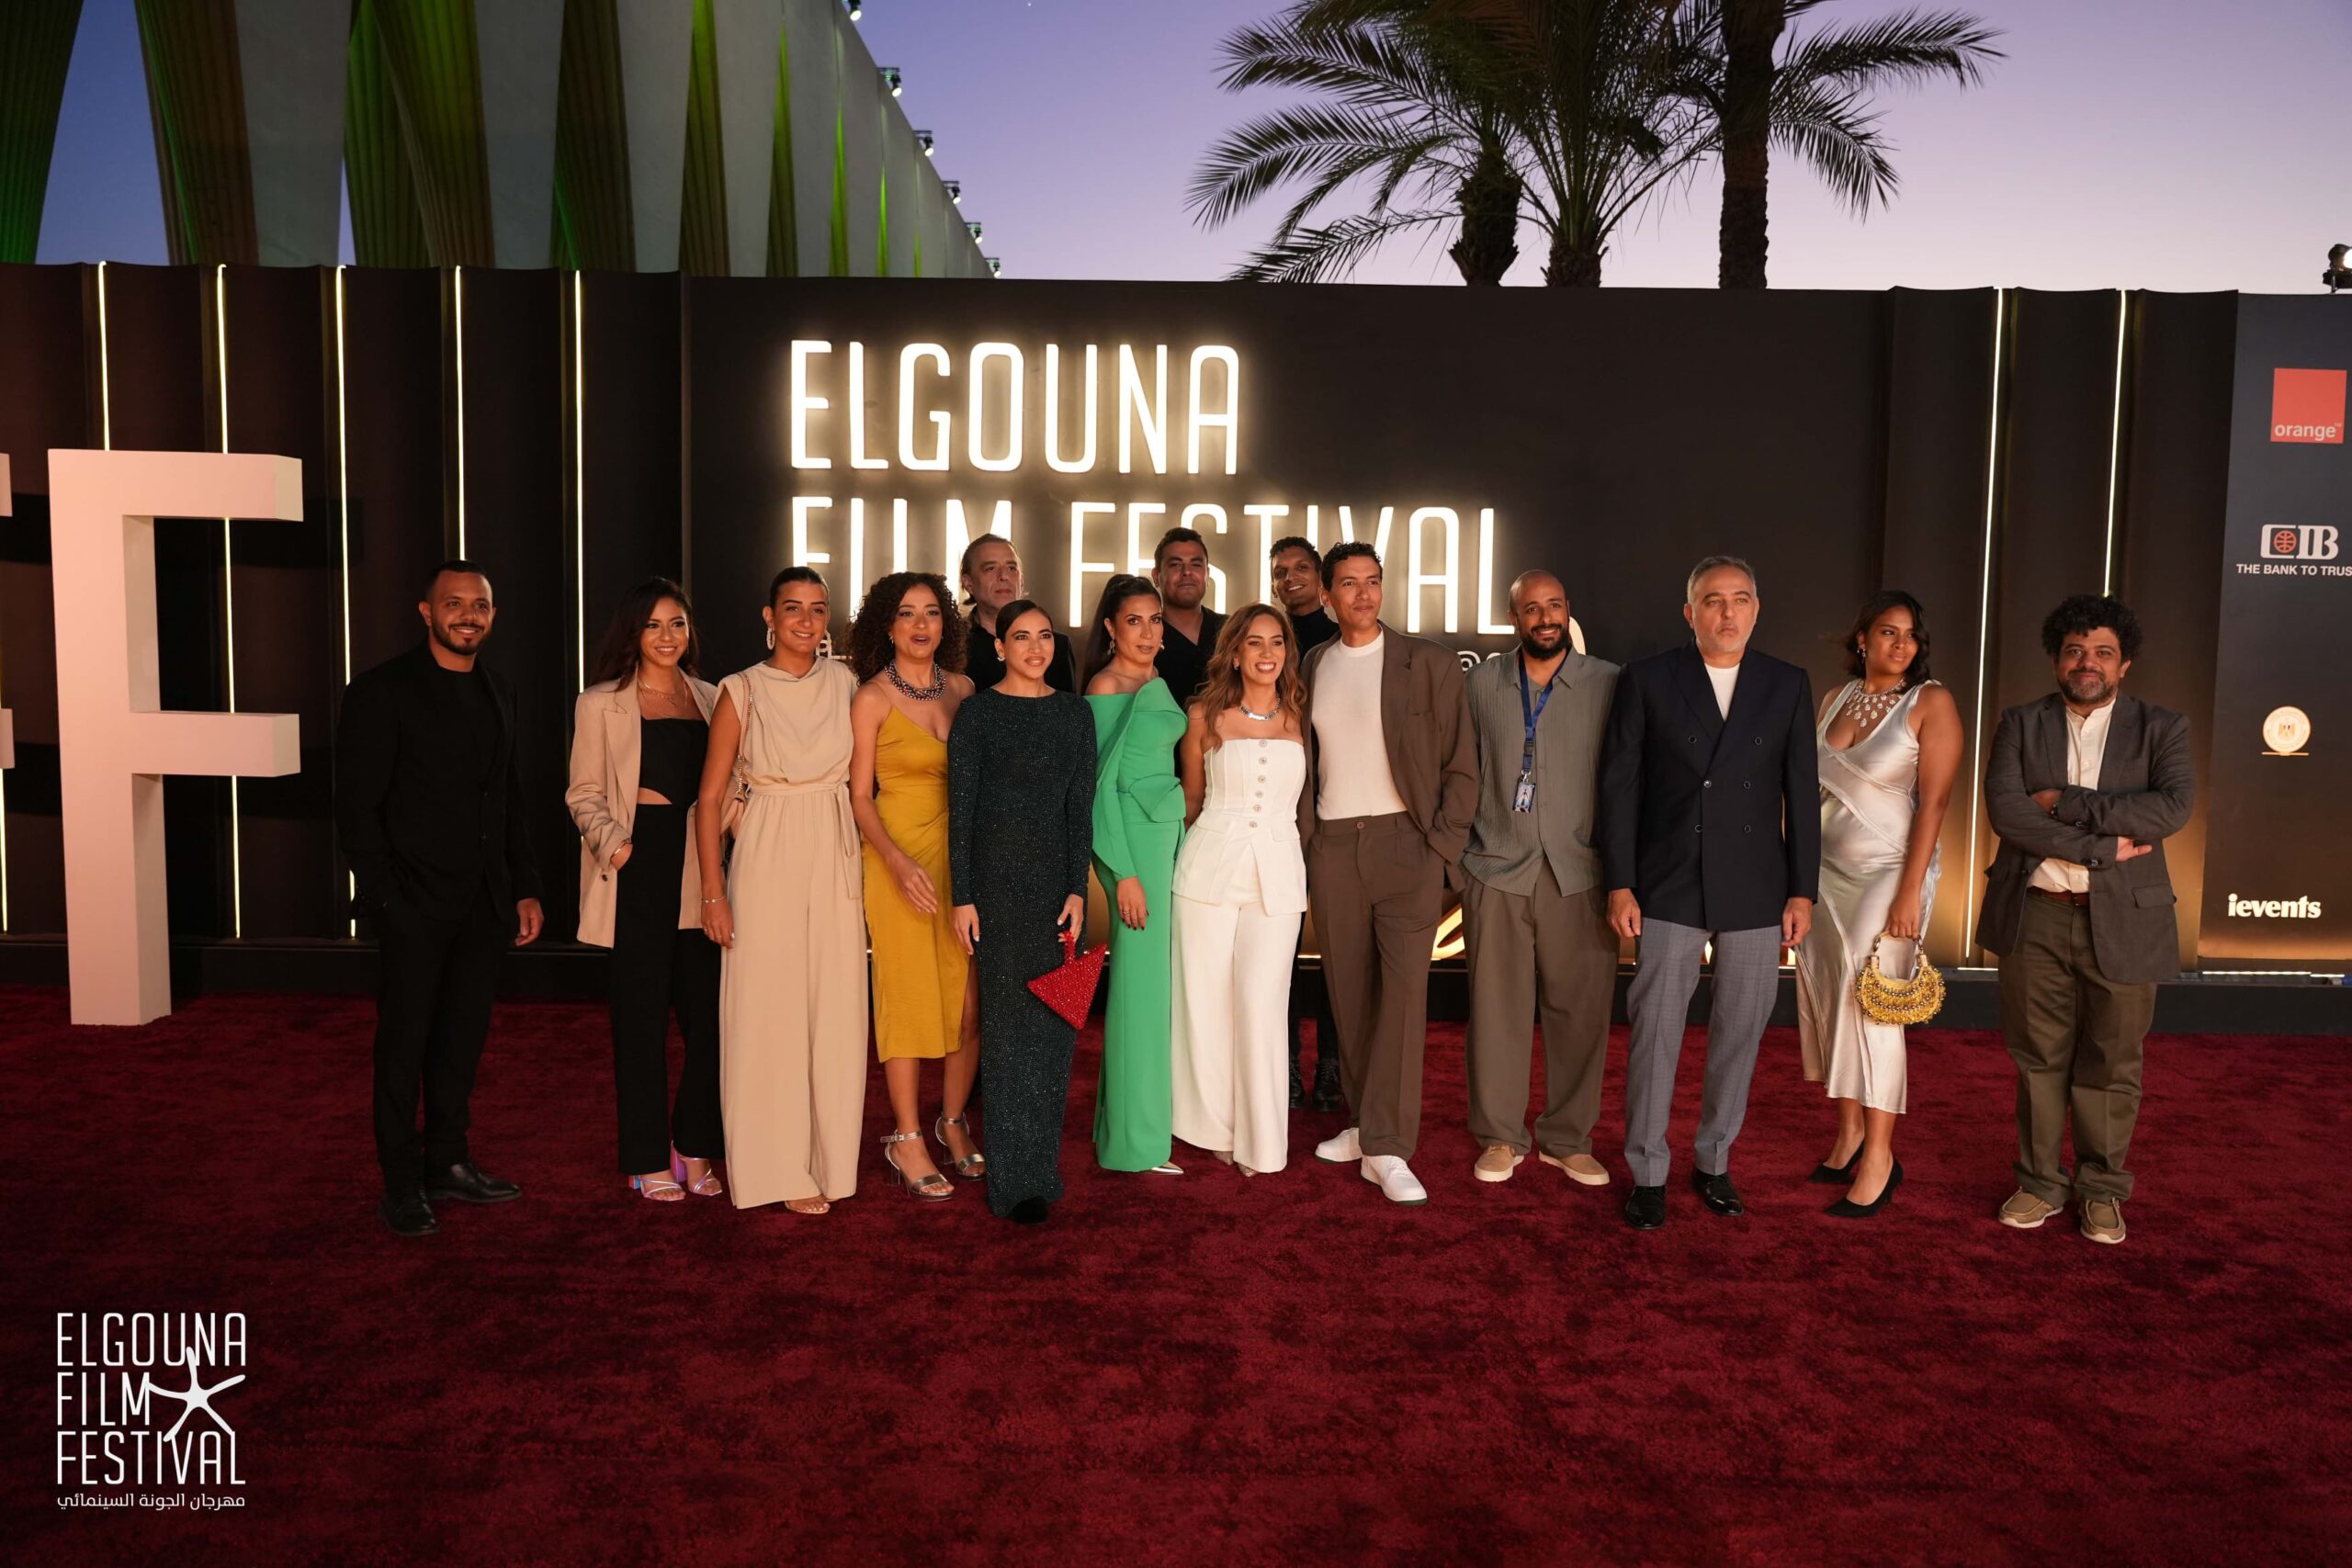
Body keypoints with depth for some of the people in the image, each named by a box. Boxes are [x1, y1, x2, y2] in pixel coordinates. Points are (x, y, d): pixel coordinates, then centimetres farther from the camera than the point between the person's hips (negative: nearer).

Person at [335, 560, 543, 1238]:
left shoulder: (498, 693, 12)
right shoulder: (381, 691, -7)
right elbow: (355, 807, -9)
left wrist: (524, 889, 11)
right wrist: (386, 897, -14)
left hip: (483, 903, 6)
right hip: (416, 904, -5)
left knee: (463, 1038, 13)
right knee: (404, 1044, 4)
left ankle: (448, 1163, 26)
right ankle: (402, 1185, 15)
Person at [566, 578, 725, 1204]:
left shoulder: (711, 699, 14)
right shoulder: (601, 704, 4)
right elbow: (584, 794, 2)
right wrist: (612, 841, -15)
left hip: (700, 866, 3)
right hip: (640, 864, -3)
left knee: (708, 1009, 0)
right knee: (643, 1013, 2)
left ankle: (695, 1147, 16)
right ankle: (649, 1159, 14)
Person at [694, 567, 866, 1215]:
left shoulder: (843, 682, 7)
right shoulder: (742, 691, -2)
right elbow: (710, 797, -2)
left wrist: (870, 866, 4)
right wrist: (714, 892, -7)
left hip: (835, 862, 3)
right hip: (767, 862, -3)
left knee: (836, 1010, 6)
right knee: (770, 1011, 2)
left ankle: (828, 1156, 20)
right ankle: (778, 1167, 14)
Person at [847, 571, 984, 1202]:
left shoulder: (963, 690, 7)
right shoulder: (872, 698, -4)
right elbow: (859, 795, -5)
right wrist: (898, 861, -19)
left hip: (962, 852, 4)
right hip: (899, 854, -4)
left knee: (970, 999, 4)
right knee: (908, 995, 1)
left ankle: (953, 1123, 21)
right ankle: (906, 1139, 13)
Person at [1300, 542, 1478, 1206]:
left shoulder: (1428, 663, 0)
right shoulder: (1310, 668, 11)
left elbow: (1460, 764, 0)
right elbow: (1302, 761, 14)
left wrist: (1443, 846, -7)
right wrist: (1301, 841, 4)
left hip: (1405, 843, -3)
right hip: (1331, 846, 3)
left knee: (1403, 990, -10)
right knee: (1349, 992, 7)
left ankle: (1387, 1149, -6)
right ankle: (1365, 1123, 20)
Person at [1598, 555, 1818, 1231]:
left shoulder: (1788, 686, 6)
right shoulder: (1647, 680, 0)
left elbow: (1801, 793, 6)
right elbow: (1619, 786, -1)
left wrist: (1802, 891, 2)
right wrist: (1619, 885, -6)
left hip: (1755, 893, 2)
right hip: (1669, 888, -2)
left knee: (1740, 1034, 9)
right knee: (1654, 1031, -1)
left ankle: (1713, 1162, 25)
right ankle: (1648, 1174, 12)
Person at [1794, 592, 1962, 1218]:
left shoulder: (1931, 702, -7)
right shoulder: (1836, 698, 9)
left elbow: (1934, 801, -13)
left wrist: (1910, 894, -18)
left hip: (1888, 873, -5)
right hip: (1827, 872, 5)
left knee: (1868, 1005, -8)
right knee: (1828, 1001, 6)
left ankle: (1879, 1159, 1)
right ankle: (1849, 1135, 19)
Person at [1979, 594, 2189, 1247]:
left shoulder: (2160, 728, 4)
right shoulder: (2022, 725, 5)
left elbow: (2173, 808, -14)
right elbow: (2004, 808, -10)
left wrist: (2065, 802, -16)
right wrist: (2103, 848, -15)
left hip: (2122, 921, -1)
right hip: (2035, 917, 1)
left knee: (2111, 1063, 8)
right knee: (2039, 1058, 9)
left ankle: (2102, 1190, 24)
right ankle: (2040, 1183, 22)